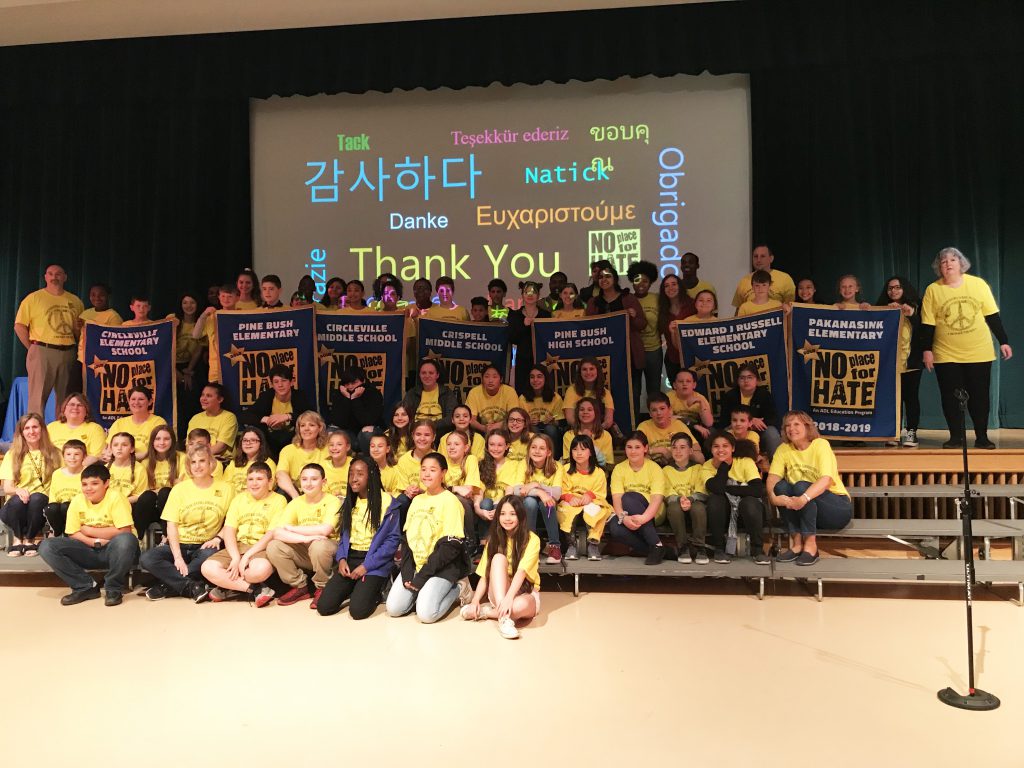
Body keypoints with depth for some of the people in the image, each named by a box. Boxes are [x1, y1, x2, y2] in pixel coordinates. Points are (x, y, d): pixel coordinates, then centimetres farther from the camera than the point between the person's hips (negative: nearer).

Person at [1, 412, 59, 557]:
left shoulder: (53, 453, 8)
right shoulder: (12, 455, 6)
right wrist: (18, 490, -24)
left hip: (42, 503, 0)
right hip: (16, 507, 0)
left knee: (36, 498, -34)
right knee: (17, 500, -34)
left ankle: (30, 538, -10)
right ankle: (17, 538, -7)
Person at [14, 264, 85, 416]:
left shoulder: (75, 301, 12)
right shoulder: (33, 298, 2)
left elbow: (81, 331, 19)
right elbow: (19, 326, -1)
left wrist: (79, 328, -1)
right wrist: (33, 348, -4)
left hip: (68, 353, 4)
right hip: (42, 352, -4)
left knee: (65, 398, 10)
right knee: (37, 397, -4)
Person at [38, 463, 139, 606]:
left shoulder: (115, 498, -14)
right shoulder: (77, 501, 0)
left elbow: (124, 532, -20)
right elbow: (73, 534, 1)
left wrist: (89, 531, -11)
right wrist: (95, 541, -18)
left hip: (114, 551, -5)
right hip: (90, 551, 5)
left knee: (125, 540, -39)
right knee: (47, 546, -13)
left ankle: (114, 588, -13)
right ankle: (86, 587, -5)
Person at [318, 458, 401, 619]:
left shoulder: (387, 502, -9)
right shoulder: (349, 502, 11)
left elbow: (392, 539, -11)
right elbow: (344, 535, 16)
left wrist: (366, 565, -15)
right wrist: (341, 559, -3)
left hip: (375, 563, -5)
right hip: (349, 559, 5)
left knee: (357, 610, -22)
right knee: (324, 606, -10)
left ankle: (376, 591, 9)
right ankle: (356, 589, 16)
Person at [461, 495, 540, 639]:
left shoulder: (531, 539, -8)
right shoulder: (494, 539, 4)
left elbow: (521, 571, -23)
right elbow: (485, 575, -2)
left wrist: (509, 597, -39)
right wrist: (475, 600, -19)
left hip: (525, 594, -3)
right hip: (498, 593, 3)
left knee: (521, 606, -42)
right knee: (498, 558, -27)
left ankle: (484, 611, -16)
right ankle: (504, 617, -37)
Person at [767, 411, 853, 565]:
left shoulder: (821, 444, -14)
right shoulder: (783, 449, -1)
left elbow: (826, 480, -29)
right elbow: (772, 477, -14)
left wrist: (803, 499, -47)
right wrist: (773, 496, -37)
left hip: (837, 508, -4)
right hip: (802, 512, 4)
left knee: (801, 487, -30)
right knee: (781, 485, -23)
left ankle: (811, 545, -24)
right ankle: (796, 543, -19)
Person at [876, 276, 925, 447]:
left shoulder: (915, 307, 7)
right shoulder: (882, 308, 9)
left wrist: (912, 315, -15)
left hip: (911, 360, -1)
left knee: (910, 396, -1)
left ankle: (911, 432, 2)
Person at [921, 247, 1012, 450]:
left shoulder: (978, 284, 0)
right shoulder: (932, 290, -1)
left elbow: (992, 315, 4)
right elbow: (928, 324, 0)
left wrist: (1003, 341, 3)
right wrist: (927, 350, -4)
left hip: (979, 353, 0)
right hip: (946, 355, 0)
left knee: (979, 396, 5)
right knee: (951, 397, 3)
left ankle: (982, 437, 15)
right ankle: (956, 437, 13)